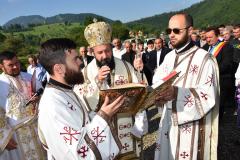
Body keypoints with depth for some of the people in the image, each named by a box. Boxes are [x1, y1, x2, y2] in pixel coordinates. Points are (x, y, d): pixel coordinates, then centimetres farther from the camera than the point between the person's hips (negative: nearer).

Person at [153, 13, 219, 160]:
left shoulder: (204, 58, -11)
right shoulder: (169, 57, 9)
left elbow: (209, 95, -19)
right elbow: (157, 82, 4)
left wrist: (177, 92, -33)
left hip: (192, 126, -5)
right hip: (168, 120, 6)